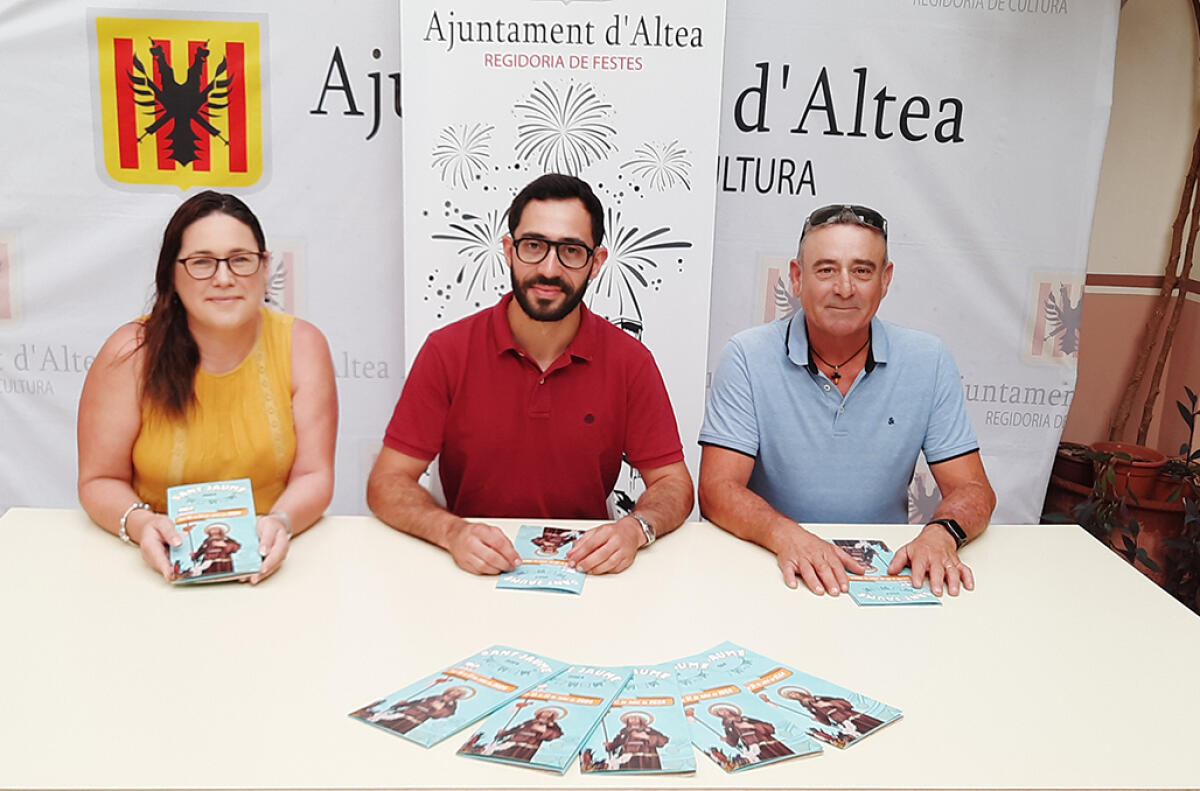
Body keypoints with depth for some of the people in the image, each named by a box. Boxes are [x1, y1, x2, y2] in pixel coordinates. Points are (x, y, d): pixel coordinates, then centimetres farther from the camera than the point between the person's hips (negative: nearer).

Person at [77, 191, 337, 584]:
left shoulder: (301, 346, -3)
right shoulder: (130, 354, -7)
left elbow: (314, 475, -2)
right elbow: (99, 481, 0)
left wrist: (281, 521, -23)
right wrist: (139, 522, -20)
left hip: (267, 565, -1)